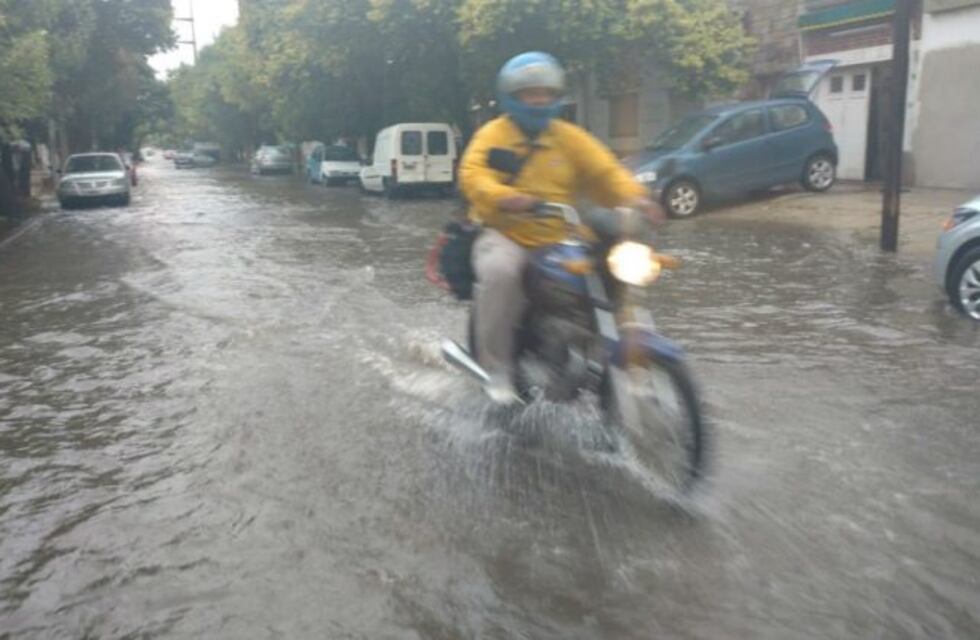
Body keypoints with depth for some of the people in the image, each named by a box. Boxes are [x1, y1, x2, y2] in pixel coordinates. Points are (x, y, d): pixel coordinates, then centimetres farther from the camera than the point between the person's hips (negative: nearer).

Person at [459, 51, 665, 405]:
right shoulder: (493, 135, 3)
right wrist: (504, 197, -35)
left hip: (557, 242, 4)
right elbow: (472, 175, -14)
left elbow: (605, 171, 3)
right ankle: (497, 369, -23)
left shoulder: (570, 137, 12)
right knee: (499, 272, -36)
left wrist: (634, 197, -18)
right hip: (504, 235, -3)